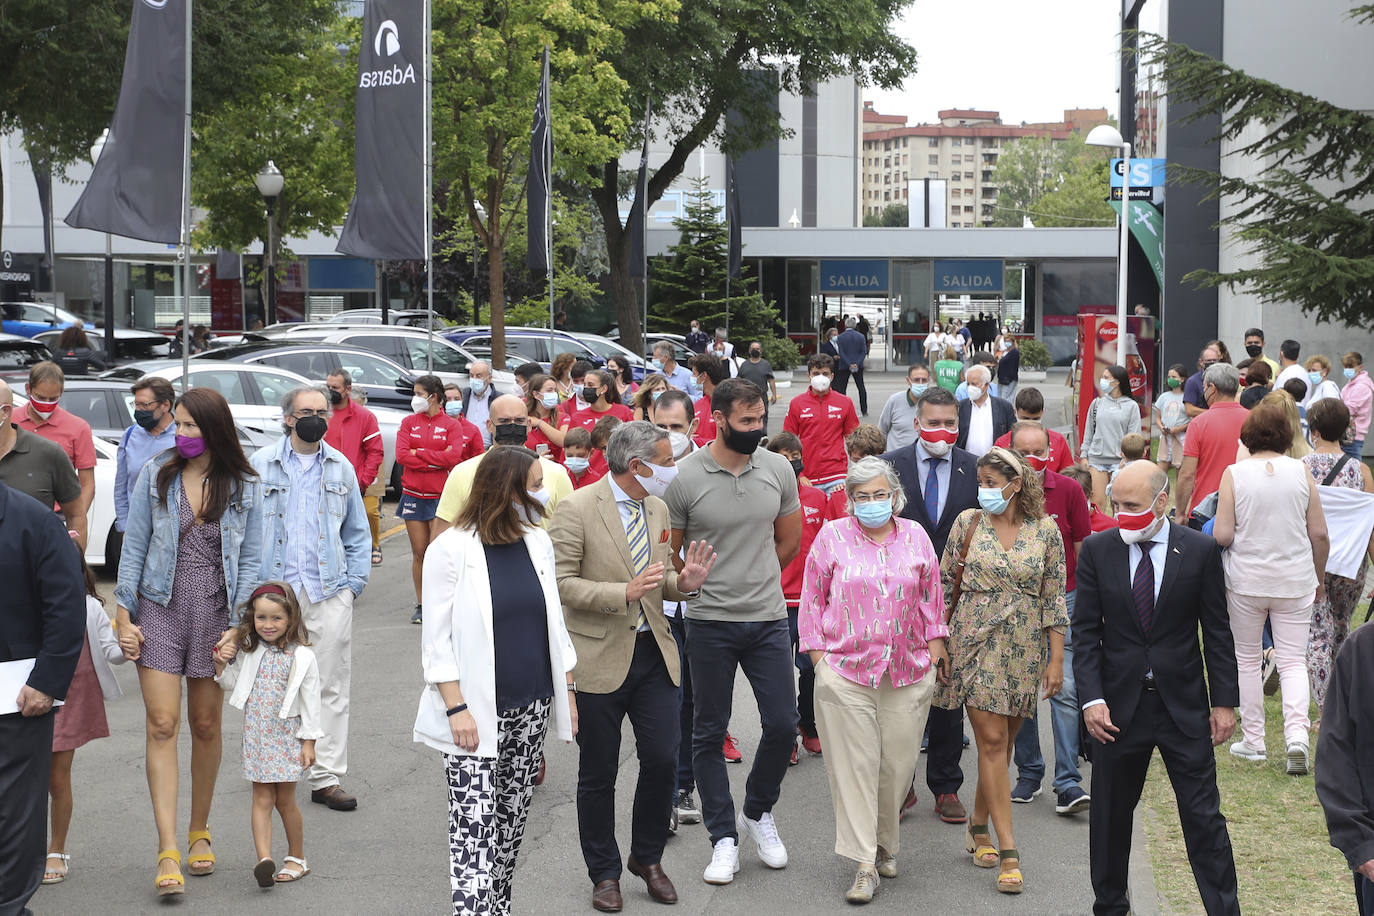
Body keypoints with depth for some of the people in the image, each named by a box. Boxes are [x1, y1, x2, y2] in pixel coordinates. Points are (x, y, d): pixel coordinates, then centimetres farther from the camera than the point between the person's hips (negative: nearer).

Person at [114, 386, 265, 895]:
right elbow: (133, 548, 4)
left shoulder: (245, 487, 0)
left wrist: (238, 625, -6)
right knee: (162, 724, -8)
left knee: (205, 726, 10)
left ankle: (199, 832, 28)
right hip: (160, 609, 0)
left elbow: (250, 561, 2)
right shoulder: (155, 476, 1)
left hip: (216, 613, 0)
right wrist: (123, 616, -1)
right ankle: (168, 852, -10)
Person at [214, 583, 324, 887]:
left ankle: (297, 858, 20)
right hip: (256, 735, 4)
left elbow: (310, 701, -7)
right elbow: (234, 685, 19)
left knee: (285, 800, 4)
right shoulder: (250, 652, 5)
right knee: (262, 799, -4)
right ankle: (264, 860, -14)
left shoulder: (301, 656, -9)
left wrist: (309, 742, -8)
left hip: (287, 737, -4)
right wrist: (222, 665, 0)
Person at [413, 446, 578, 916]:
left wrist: (568, 691, 13)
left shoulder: (538, 542, 7)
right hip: (476, 712, -6)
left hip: (531, 708, 6)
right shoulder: (451, 550, -10)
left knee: (512, 817, 13)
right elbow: (436, 637, -10)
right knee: (474, 825, -8)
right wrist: (457, 708, -15)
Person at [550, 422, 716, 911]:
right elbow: (561, 583, -16)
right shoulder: (577, 510, -13)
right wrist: (625, 593, -25)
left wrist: (683, 582, -4)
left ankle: (648, 858, 26)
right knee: (598, 774, 7)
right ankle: (604, 874, 23)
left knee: (663, 761, 3)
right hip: (600, 657, -5)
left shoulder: (658, 509, 9)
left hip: (653, 652, 5)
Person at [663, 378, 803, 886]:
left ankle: (757, 812, 28)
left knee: (782, 725, 3)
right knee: (710, 732, 6)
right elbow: (668, 553, 0)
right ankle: (724, 837, 18)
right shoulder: (683, 477, -10)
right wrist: (705, 587, 6)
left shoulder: (778, 469, 1)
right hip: (709, 624, -2)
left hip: (769, 619, 3)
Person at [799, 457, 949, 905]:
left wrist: (935, 641, 12)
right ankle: (865, 864, -1)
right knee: (854, 765, -5)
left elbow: (930, 594, 17)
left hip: (909, 670, 2)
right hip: (845, 669, -2)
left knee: (898, 762, 5)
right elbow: (813, 596, 7)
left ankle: (885, 843, 27)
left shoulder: (915, 536, 8)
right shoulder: (832, 536, 2)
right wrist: (817, 649, 2)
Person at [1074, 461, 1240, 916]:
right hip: (1119, 704, 1)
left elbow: (1218, 633, 1)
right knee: (1110, 815, 11)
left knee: (1204, 815, 1)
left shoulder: (1200, 550, -3)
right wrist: (1091, 699, -10)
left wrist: (1225, 701, -2)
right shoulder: (1097, 550, -1)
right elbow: (1086, 631, -1)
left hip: (1184, 704, -1)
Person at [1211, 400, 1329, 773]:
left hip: (1246, 580, -1)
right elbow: (1319, 534, 0)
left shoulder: (1234, 474, -8)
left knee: (1247, 659, 13)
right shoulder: (1300, 472, -3)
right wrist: (1319, 578, 14)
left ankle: (1253, 740, 17)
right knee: (1293, 661, 7)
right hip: (1295, 581, 1)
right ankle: (1297, 732, -13)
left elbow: (1222, 535, -12)